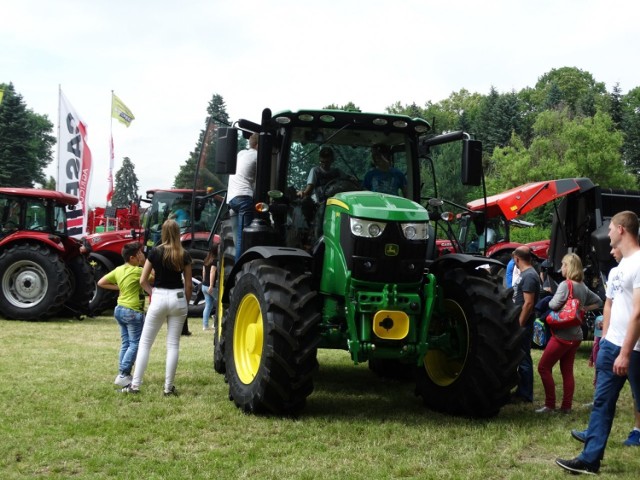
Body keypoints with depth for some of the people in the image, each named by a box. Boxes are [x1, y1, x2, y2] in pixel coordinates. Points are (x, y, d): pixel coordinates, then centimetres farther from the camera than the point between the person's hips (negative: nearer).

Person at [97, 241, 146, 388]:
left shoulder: (118, 270, 8)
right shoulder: (137, 271, -15)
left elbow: (101, 283, 12)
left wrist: (118, 287, 11)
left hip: (120, 309, 8)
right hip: (133, 312, -8)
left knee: (126, 343, 14)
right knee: (135, 344, -2)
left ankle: (123, 374, 16)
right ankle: (123, 375, -7)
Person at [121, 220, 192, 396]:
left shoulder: (155, 252, -2)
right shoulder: (184, 255, 0)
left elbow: (143, 281, -2)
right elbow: (188, 284, 3)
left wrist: (153, 294, 9)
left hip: (159, 298, -1)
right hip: (178, 298, 1)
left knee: (145, 343, 6)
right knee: (173, 344, 7)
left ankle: (135, 385, 3)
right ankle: (169, 387, 7)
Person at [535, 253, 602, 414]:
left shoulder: (565, 285, -16)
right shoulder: (583, 287, 9)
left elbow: (554, 305, -24)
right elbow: (598, 302, 22)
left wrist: (549, 301, -2)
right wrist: (582, 309, 12)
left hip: (563, 335, -8)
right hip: (576, 335, 8)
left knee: (544, 367, -1)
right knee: (567, 371, 12)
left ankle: (549, 405, -1)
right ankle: (566, 406, 12)